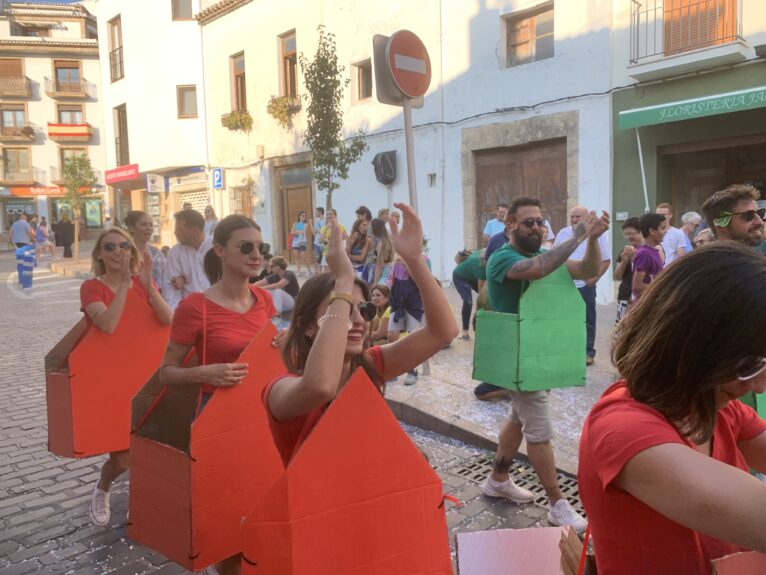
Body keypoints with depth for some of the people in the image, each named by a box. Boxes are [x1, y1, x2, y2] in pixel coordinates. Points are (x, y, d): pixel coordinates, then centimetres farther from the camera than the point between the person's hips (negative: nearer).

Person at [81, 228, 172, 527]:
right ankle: (101, 490, 32)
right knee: (122, 455, -2)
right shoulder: (91, 287, -8)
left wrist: (147, 284, -24)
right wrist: (125, 283, -26)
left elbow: (169, 321, -12)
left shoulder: (142, 283, 3)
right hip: (109, 378, -3)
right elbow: (108, 325, -27)